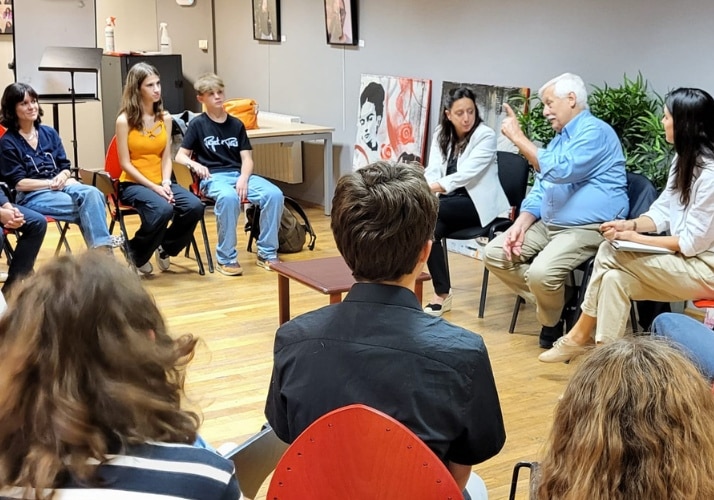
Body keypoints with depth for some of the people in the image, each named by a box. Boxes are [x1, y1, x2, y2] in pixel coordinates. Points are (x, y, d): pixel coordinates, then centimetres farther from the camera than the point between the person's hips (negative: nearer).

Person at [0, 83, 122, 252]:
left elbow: (65, 167, 14)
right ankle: (101, 247, -25)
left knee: (92, 193, -29)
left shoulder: (49, 133, 14)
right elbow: (18, 183, -7)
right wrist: (51, 182, -15)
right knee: (87, 203, -29)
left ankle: (102, 247, -33)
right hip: (30, 196, -5)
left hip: (60, 186, 5)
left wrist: (63, 177, -10)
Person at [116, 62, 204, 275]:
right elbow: (125, 164, -9)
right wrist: (153, 187, -17)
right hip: (133, 184, -5)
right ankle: (136, 254, -5)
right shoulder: (125, 120, -8)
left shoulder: (165, 118, 7)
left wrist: (165, 183, -13)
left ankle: (165, 247, 6)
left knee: (194, 207, -22)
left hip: (160, 182, 5)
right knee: (162, 210, -34)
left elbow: (166, 157, 6)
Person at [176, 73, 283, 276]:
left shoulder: (236, 124, 15)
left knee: (274, 194, -25)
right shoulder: (197, 124, 6)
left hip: (239, 174, 4)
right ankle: (226, 257, -25)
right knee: (228, 197, -40)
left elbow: (247, 159, 8)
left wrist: (243, 178, -13)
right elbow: (180, 156, 3)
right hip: (213, 177, -4)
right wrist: (194, 164, -20)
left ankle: (267, 253, -13)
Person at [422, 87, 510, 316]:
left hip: (478, 203, -5)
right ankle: (442, 294, -14)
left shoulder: (485, 135, -10)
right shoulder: (441, 134, 8)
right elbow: (433, 170, -3)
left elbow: (466, 174, -22)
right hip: (451, 202, 5)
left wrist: (432, 188, -34)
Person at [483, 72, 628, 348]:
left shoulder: (595, 131, -12)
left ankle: (553, 319, 2)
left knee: (540, 273, -32)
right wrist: (521, 224, 0)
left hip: (588, 229, -10)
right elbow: (540, 190, 18)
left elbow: (558, 171, -26)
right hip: (549, 225, 10)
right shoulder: (558, 140, 19)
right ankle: (555, 301, 2)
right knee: (494, 253, -4)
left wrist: (518, 137, -19)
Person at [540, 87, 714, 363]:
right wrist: (631, 224, -9)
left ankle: (580, 336, -2)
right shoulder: (682, 159, 9)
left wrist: (634, 238, -16)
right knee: (614, 278, -13)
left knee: (610, 253, -18)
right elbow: (662, 211, 11)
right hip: (683, 259, 8)